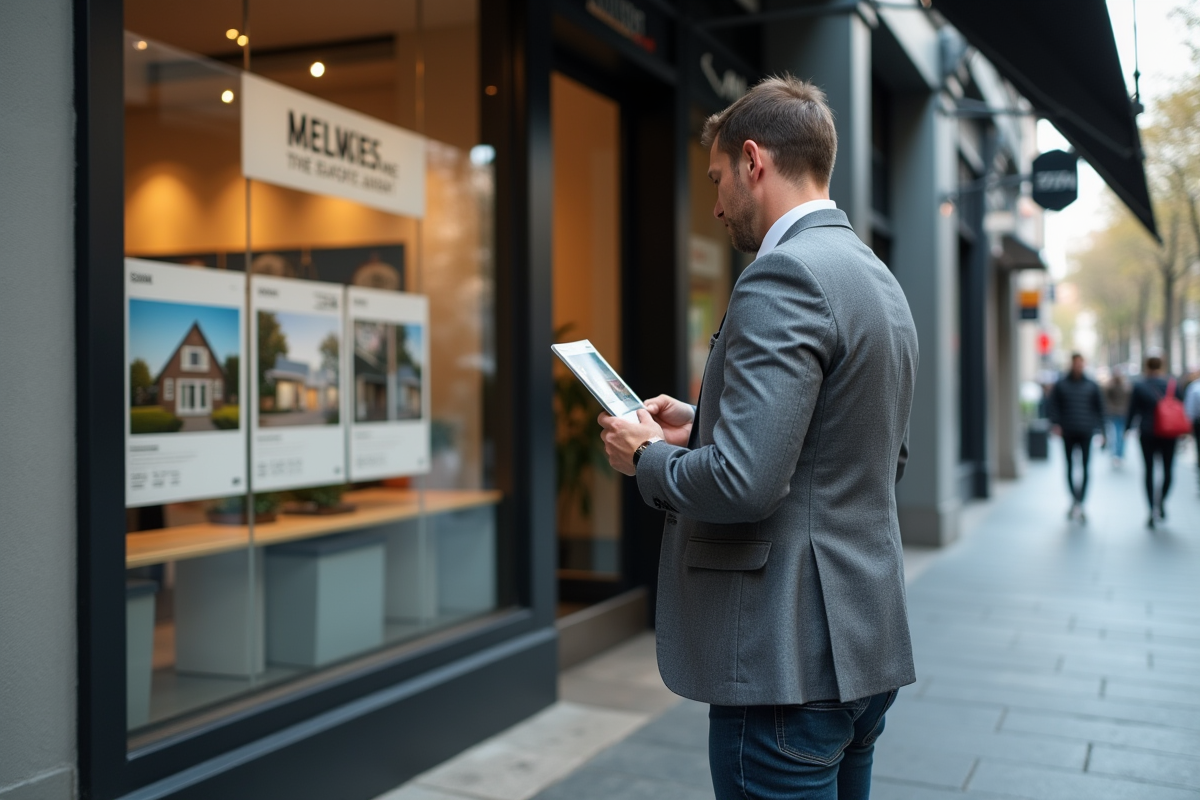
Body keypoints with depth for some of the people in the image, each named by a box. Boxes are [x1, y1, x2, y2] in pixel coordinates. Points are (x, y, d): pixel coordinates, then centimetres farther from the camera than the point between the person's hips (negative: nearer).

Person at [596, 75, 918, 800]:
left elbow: (743, 483, -26)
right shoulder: (881, 281, 13)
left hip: (791, 658, -10)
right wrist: (703, 426, 15)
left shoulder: (783, 276, -17)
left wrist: (649, 455, -5)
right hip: (867, 646, 10)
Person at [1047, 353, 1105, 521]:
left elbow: (1099, 407, 12)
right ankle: (1075, 499, 20)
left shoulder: (1091, 385, 7)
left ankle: (1079, 502, -8)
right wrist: (1055, 424, -10)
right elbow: (1053, 405, 3)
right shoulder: (1061, 385, 4)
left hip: (1086, 433, 0)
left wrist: (1100, 427, 5)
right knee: (1070, 467, 7)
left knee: (1085, 468, -7)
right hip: (1068, 433, 0)